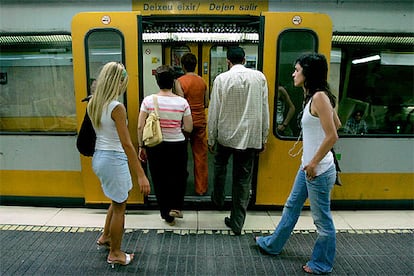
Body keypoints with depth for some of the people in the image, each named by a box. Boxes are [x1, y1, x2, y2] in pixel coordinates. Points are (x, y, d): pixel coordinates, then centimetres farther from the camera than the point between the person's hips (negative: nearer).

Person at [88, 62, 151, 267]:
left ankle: (105, 236, 45)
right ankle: (115, 254, 27)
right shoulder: (117, 107, -21)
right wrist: (141, 175, -25)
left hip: (98, 157, 8)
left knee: (118, 200, 28)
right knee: (119, 207, 11)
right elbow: (126, 144, -25)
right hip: (114, 159, -8)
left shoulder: (93, 103, 3)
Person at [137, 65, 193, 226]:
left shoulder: (148, 101, -8)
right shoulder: (182, 102, -10)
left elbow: (140, 127, -7)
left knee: (159, 180, 17)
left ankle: (167, 215, 30)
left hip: (155, 146, 1)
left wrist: (141, 147, 5)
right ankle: (176, 207, 17)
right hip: (178, 146, 0)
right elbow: (188, 128, -6)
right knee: (179, 177, 26)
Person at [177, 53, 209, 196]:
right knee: (201, 156, 9)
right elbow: (206, 104, 7)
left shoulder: (180, 81, -10)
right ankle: (201, 188, 17)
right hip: (200, 121, 4)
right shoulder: (202, 81, 3)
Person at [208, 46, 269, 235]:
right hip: (251, 136, 1)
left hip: (225, 134, -1)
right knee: (243, 179, 9)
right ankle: (237, 222, 17)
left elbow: (214, 111, -6)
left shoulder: (222, 79, -7)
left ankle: (218, 199, 45)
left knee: (220, 165, 28)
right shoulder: (259, 77, -2)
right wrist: (264, 138, 9)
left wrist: (211, 139, 4)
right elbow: (264, 109, 0)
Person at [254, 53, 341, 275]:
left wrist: (314, 163, -16)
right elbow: (337, 123, 19)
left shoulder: (319, 97, -19)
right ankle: (272, 245, 39)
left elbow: (332, 136, -24)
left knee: (322, 219, 8)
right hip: (307, 166, 10)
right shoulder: (313, 96, 9)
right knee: (292, 206, 21)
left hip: (319, 169, -10)